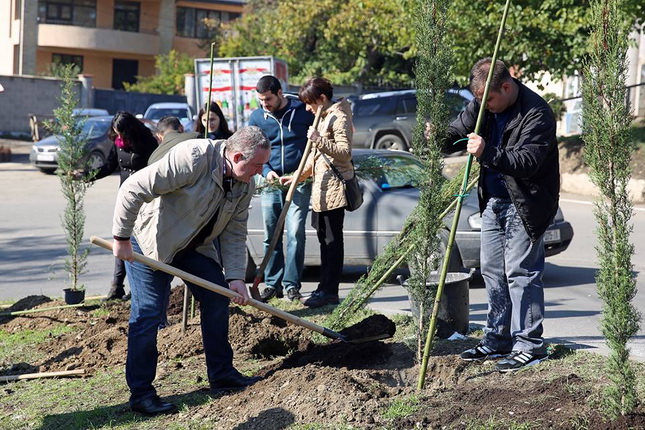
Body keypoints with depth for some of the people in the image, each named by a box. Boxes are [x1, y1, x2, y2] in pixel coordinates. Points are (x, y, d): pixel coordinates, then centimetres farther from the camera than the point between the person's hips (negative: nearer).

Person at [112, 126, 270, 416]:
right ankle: (141, 394, 2)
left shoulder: (245, 185, -7)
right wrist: (121, 238, -26)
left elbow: (234, 234, 0)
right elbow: (133, 189, -31)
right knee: (149, 313, -7)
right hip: (150, 240, -8)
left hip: (195, 245, 8)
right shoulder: (193, 157, -32)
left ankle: (222, 375, 20)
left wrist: (235, 277, -11)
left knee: (217, 297, 6)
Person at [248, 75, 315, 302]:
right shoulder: (256, 117, 6)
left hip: (299, 182, -3)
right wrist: (266, 171, -8)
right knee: (271, 236, 6)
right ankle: (272, 284, 15)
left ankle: (291, 284, 0)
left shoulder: (304, 112, -1)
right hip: (271, 183, 3)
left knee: (296, 234, -7)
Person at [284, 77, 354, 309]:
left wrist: (319, 141, -28)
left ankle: (329, 291, -3)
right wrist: (297, 177, 24)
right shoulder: (323, 117, 21)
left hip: (334, 187, -10)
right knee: (325, 237, 12)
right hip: (322, 186, 10)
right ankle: (326, 288, 18)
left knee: (331, 239, -6)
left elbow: (345, 151, -21)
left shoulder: (339, 117, -10)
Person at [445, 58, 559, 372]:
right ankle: (497, 340, 24)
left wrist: (487, 153, -40)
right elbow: (458, 131, 15)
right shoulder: (483, 106, 4)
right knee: (493, 272, 13)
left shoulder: (536, 113, -19)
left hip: (524, 206, -8)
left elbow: (526, 161, -27)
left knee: (521, 273, -6)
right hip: (493, 201, 8)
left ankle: (529, 346, 3)